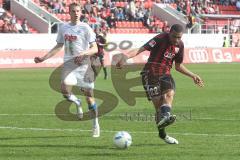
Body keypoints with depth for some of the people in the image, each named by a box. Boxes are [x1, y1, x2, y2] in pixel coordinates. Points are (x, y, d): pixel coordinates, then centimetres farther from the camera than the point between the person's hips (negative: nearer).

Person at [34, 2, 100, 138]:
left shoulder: (86, 28, -2)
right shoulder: (64, 28, 10)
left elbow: (95, 49, -5)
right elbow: (58, 47, 18)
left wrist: (83, 54, -22)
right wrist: (44, 58, 10)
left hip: (83, 64, -2)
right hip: (69, 63, 2)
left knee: (89, 95, 1)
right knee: (65, 90, -23)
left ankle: (96, 124, 16)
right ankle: (77, 103, 10)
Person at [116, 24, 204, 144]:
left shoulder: (180, 45, 8)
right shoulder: (160, 39, -13)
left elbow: (178, 66, 22)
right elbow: (142, 49, -24)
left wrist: (193, 76, 22)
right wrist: (127, 56, -40)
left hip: (165, 74, 5)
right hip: (151, 74, -5)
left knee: (170, 93, -26)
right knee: (158, 103, -11)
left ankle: (165, 116, -48)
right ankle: (162, 134, -9)